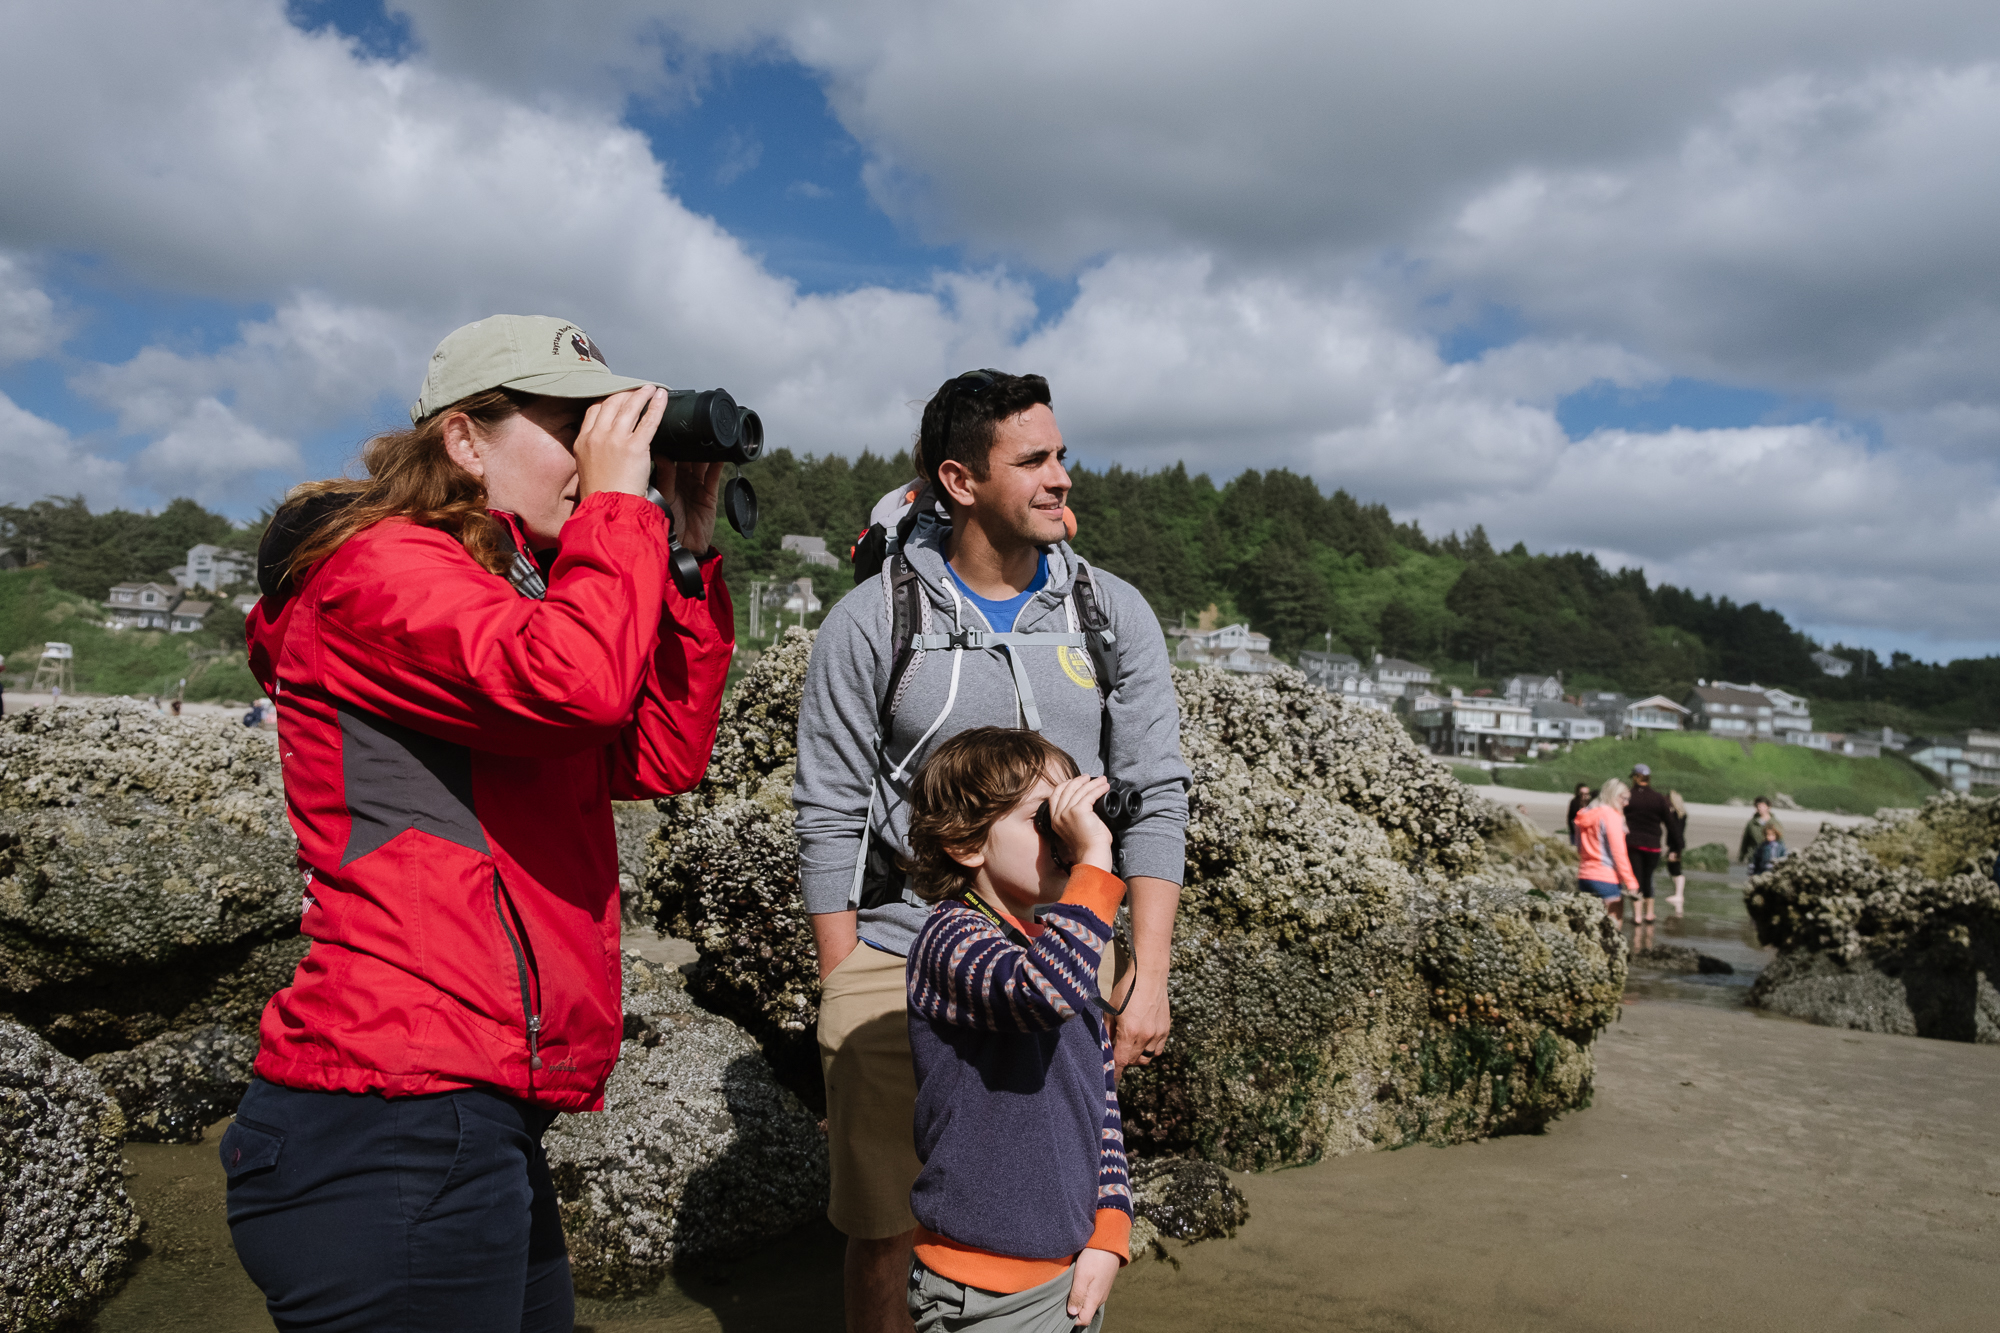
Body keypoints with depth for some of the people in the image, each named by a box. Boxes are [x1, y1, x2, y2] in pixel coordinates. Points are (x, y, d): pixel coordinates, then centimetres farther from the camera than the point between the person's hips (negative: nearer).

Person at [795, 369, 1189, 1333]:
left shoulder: (1113, 614, 4)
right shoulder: (872, 621, -2)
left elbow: (1155, 800, 2)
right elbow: (830, 820, -1)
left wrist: (1148, 977, -4)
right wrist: (845, 999, -3)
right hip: (901, 966, -1)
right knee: (885, 1236, 5)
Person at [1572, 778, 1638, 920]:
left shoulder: (1584, 816, 13)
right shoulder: (1610, 816, -11)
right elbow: (1618, 852, -13)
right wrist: (1630, 882, -9)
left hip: (1584, 876, 8)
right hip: (1606, 878, -8)